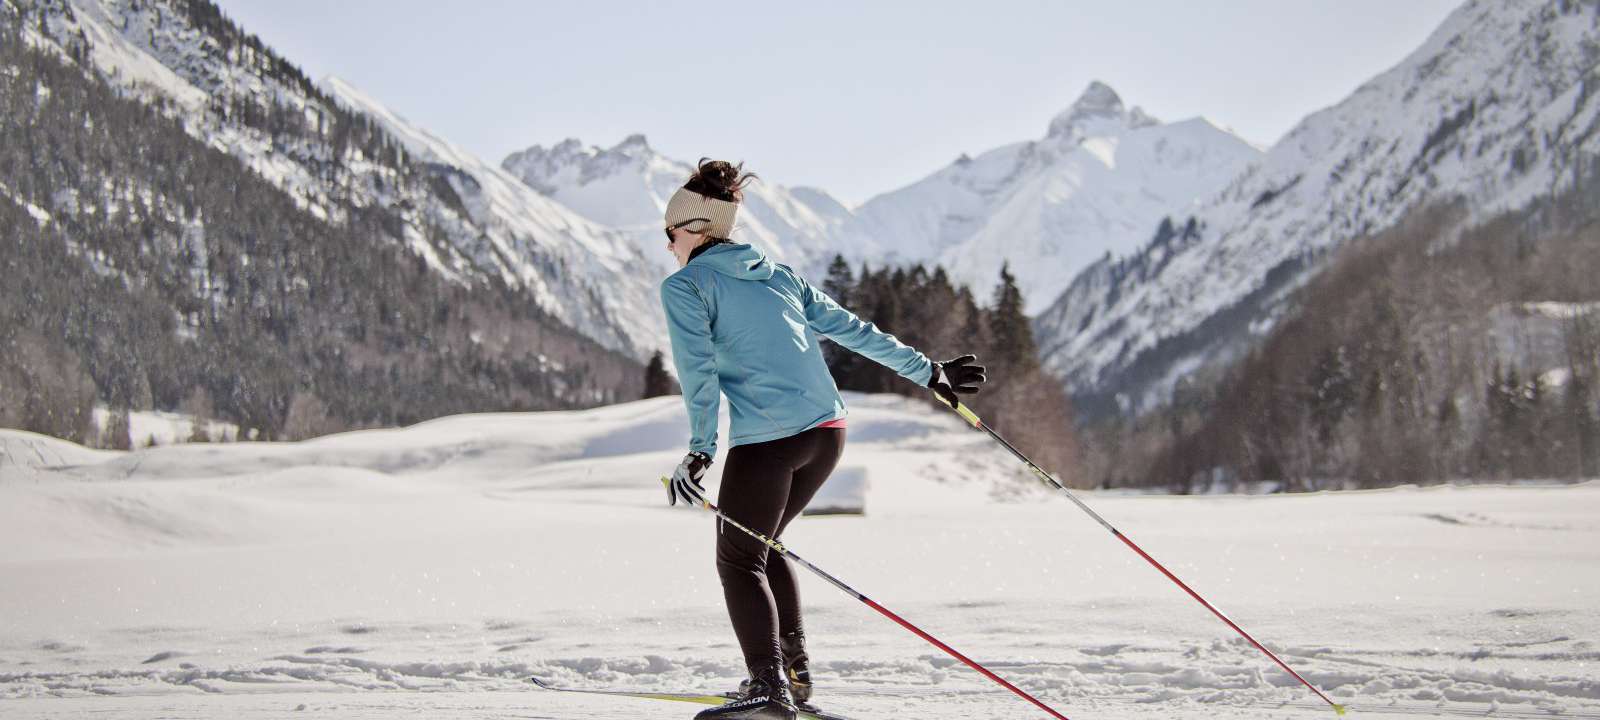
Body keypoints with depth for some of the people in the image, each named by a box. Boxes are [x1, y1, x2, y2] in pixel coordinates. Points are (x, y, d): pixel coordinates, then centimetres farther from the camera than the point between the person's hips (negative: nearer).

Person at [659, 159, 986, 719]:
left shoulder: (683, 286, 2)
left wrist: (700, 449, -18)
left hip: (766, 440, -7)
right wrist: (927, 372, 26)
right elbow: (854, 330, 20)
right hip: (828, 431, 7)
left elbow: (698, 368, -13)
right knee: (763, 543, 24)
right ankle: (794, 669, 22)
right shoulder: (779, 275, 20)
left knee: (738, 560, 5)